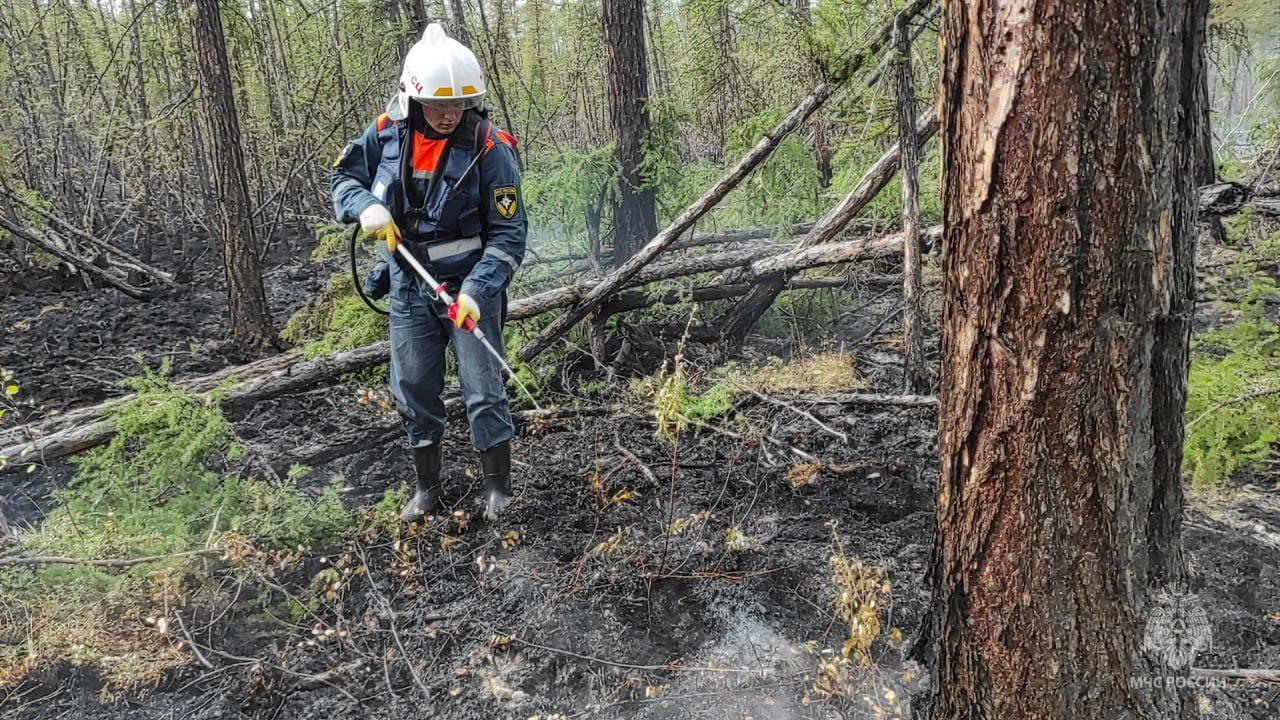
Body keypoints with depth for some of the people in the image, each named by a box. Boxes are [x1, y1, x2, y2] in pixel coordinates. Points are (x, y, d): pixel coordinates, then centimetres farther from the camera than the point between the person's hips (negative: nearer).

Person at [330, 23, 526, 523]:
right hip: (409, 288, 4)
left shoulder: (488, 149, -16)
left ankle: (499, 491, 15)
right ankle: (427, 489, 27)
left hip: (468, 287, -4)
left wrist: (475, 291, -27)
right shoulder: (387, 133, -5)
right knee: (413, 392, 11)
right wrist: (366, 207, -13)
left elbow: (508, 234, -16)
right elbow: (345, 176, 10)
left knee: (484, 392, -2)